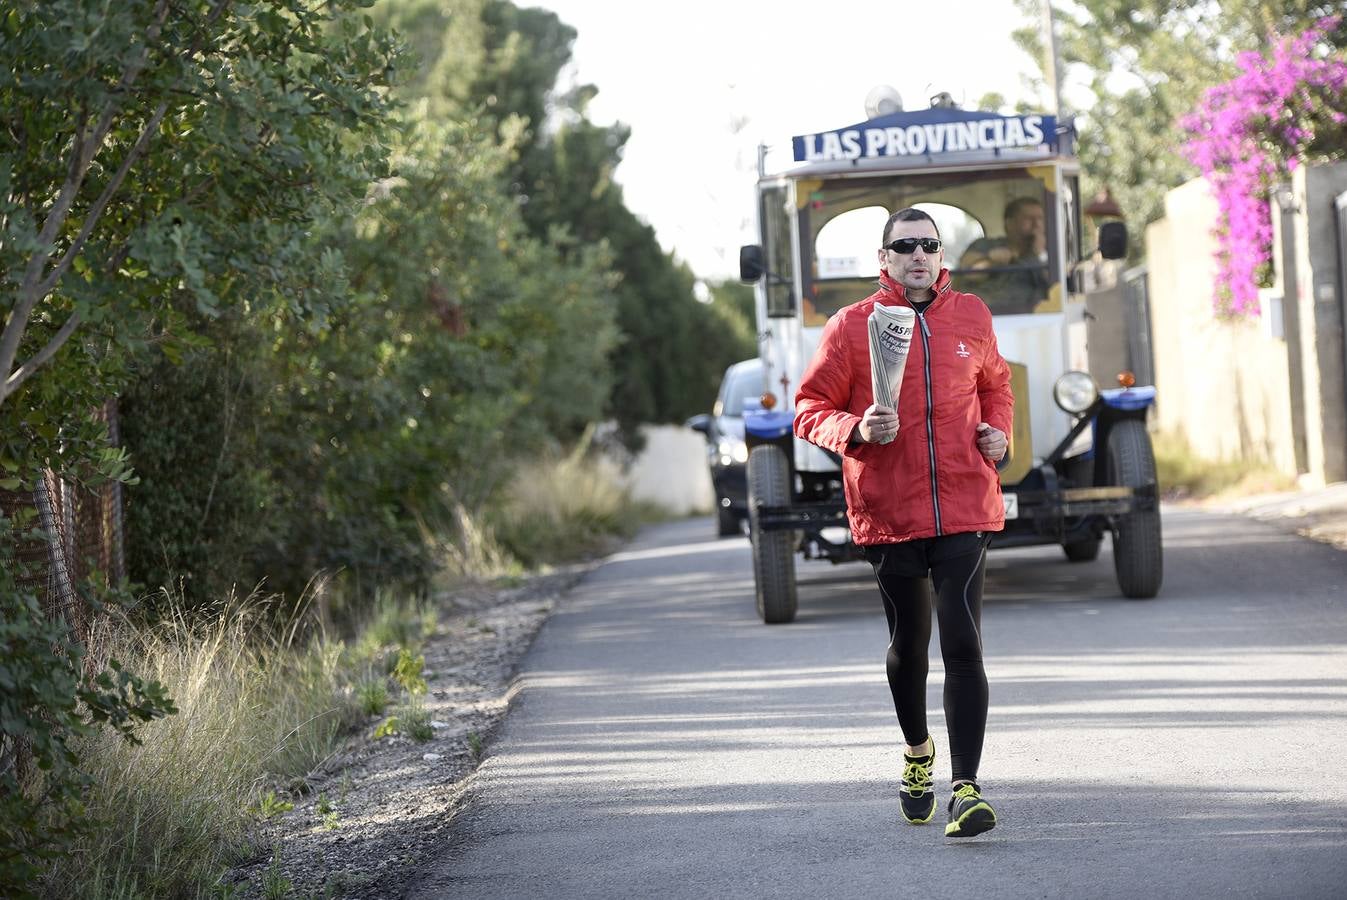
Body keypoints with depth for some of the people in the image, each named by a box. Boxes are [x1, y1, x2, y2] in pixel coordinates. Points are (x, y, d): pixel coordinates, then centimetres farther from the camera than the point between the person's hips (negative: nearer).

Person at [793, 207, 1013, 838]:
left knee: (963, 646, -11)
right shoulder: (852, 326, -1)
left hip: (965, 510, 0)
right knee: (908, 646, 15)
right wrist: (856, 430, -18)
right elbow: (810, 409, 1)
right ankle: (917, 751, 42)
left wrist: (998, 430, 8)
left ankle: (965, 787, -13)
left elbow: (994, 383, 27)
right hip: (889, 514, 0)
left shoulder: (971, 317, 9)